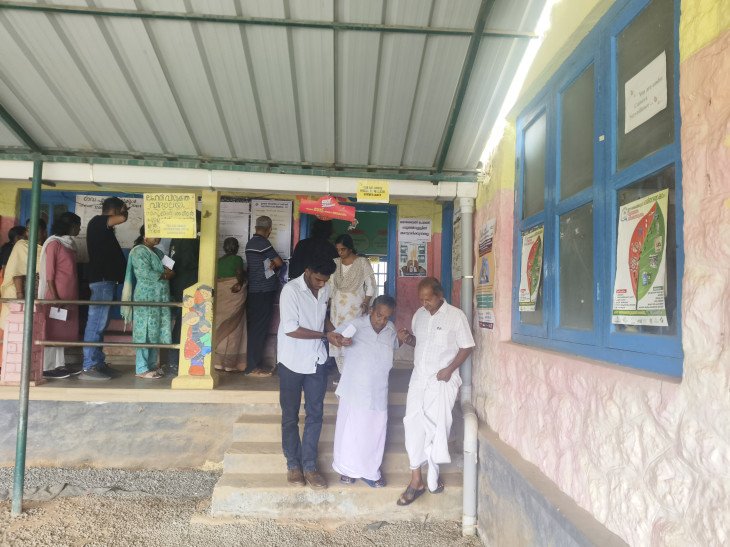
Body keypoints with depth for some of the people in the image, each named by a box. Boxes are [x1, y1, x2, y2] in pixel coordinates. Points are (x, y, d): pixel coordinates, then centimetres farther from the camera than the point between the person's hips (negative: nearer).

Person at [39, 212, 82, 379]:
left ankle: (59, 365, 13)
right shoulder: (54, 243, -8)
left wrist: (75, 295, 14)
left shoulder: (70, 244, 16)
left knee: (61, 331, 9)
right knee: (51, 330, -4)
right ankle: (47, 367, -1)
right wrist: (54, 296, -18)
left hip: (68, 295, 8)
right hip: (56, 294, -8)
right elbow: (49, 273, -12)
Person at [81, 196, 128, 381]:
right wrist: (124, 211, -2)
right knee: (96, 323, -10)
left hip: (105, 279, 10)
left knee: (100, 323, 12)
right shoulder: (97, 221, -7)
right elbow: (122, 218, -21)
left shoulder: (102, 227, 20)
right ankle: (89, 367, -8)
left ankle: (98, 362, 19)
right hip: (102, 279, -10)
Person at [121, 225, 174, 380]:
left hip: (160, 298, 9)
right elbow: (145, 273, -21)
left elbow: (166, 270, 21)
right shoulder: (139, 251, -9)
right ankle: (142, 369, 1)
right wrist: (165, 275, -10)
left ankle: (151, 365, 19)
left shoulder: (158, 252, 18)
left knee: (156, 333, 11)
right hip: (146, 298, -9)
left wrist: (169, 273, -1)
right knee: (145, 333, -5)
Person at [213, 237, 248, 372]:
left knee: (220, 327, 9)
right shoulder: (237, 259, -4)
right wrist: (241, 283, 4)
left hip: (220, 295, 5)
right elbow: (240, 275, -14)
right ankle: (230, 363, 2)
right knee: (233, 328, 0)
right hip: (234, 295, -5)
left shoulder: (219, 260, 12)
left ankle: (217, 361, 10)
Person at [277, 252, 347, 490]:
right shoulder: (291, 290, -18)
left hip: (316, 361, 5)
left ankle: (309, 465, 20)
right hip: (292, 362, -5)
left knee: (315, 414, 8)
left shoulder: (325, 290, 1)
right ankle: (293, 464, 25)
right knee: (290, 416, 9)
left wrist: (335, 333, -4)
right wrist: (326, 335, -21)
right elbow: (291, 329, -22)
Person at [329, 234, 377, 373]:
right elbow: (331, 284, 15)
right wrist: (329, 301, 7)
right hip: (337, 306, 4)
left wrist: (365, 304, -10)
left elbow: (371, 285, -2)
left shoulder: (362, 262, -4)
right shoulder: (335, 263, 9)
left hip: (355, 307, -4)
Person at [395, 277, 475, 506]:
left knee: (436, 427, -2)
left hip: (442, 380, -5)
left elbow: (467, 347, -6)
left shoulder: (455, 316, -8)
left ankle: (433, 478, 17)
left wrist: (449, 369, -16)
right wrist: (407, 338, -3)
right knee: (413, 424, -1)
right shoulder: (419, 315, 8)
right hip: (419, 377, 5)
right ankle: (416, 480, 8)